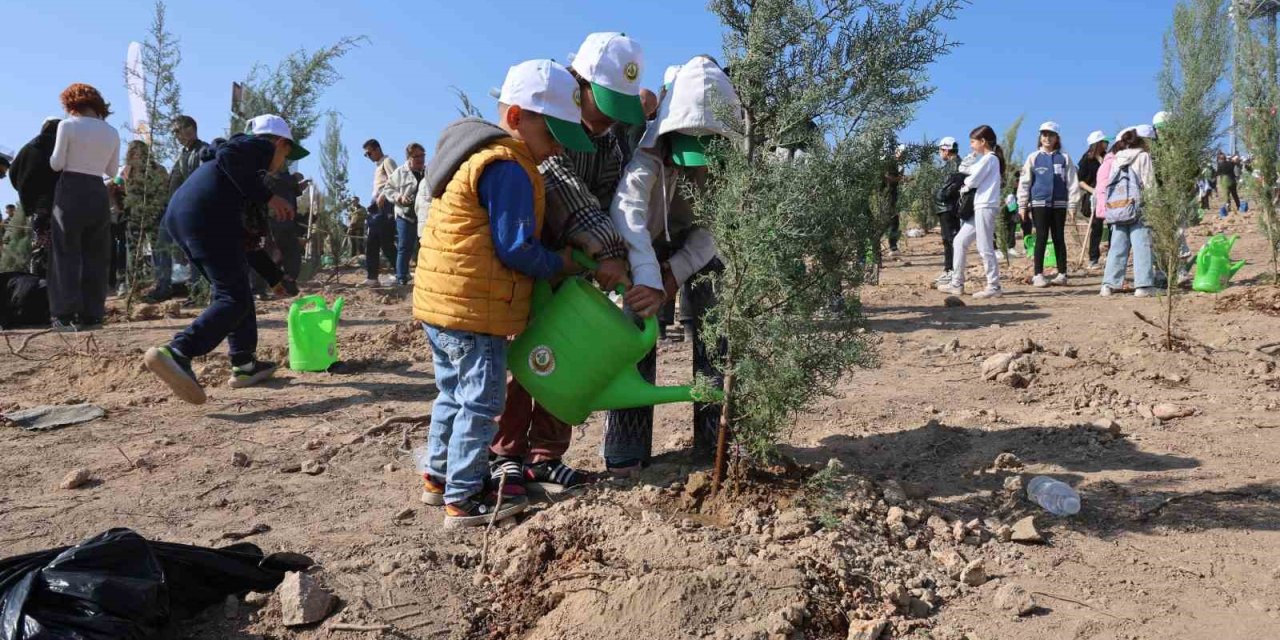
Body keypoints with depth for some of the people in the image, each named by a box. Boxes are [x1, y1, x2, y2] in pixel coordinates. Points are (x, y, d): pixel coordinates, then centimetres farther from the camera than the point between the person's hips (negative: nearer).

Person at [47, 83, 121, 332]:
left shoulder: (67, 125, -4)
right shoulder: (112, 132, 8)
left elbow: (56, 164, -3)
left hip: (70, 192, -3)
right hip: (99, 194, 4)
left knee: (67, 254, 1)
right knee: (95, 257, 7)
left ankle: (66, 315, -2)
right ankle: (90, 315, 6)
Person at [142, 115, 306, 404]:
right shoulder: (262, 146, 12)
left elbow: (245, 237, 35)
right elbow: (228, 155, -15)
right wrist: (267, 196, -9)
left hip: (177, 215, 10)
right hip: (207, 215, -10)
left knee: (234, 287, 20)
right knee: (235, 298, -10)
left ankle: (244, 365, 20)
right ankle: (176, 353, -29)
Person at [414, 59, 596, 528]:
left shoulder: (479, 154, 16)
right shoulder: (507, 169, -17)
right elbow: (515, 250, -20)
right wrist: (561, 264, -4)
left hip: (441, 302, 11)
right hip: (473, 311, -10)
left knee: (455, 394, 21)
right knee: (481, 401, 0)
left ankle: (439, 477, 32)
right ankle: (463, 499, 8)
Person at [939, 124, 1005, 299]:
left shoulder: (989, 158, -9)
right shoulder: (987, 159, 21)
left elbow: (972, 181, -14)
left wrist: (965, 182, 5)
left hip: (985, 207, -10)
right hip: (979, 207, 10)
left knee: (985, 248, -8)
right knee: (960, 241, 10)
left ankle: (994, 286, -3)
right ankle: (957, 284, 13)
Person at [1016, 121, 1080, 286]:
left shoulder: (1064, 158, 7)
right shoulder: (1034, 157, 6)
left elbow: (1072, 181, 5)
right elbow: (1024, 181, 4)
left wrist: (1072, 204, -1)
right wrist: (1022, 205, -1)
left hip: (1059, 204, 1)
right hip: (1039, 203, -1)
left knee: (1059, 238, 6)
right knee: (1041, 239, -3)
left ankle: (1062, 274, 12)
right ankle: (1038, 275, 1)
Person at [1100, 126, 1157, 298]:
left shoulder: (1117, 158, 16)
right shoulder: (1143, 156, -2)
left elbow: (1109, 184, 13)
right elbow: (1149, 184, -6)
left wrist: (1108, 208, 15)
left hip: (1115, 207, 6)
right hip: (1136, 206, -6)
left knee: (1117, 246, 8)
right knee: (1142, 245, -3)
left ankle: (1109, 284, 3)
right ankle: (1142, 285, -5)